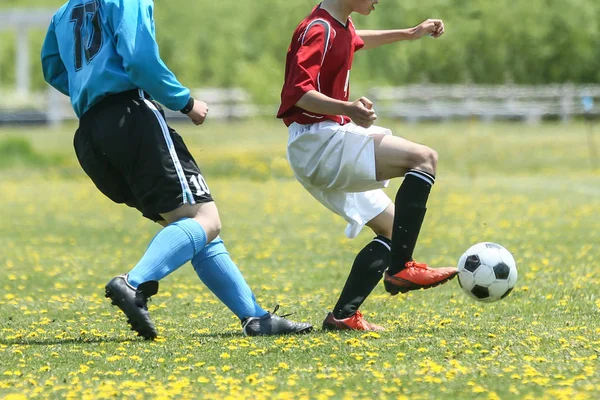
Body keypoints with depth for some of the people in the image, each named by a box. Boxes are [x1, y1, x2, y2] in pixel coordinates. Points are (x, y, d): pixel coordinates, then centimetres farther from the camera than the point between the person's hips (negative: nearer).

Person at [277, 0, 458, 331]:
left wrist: (410, 34, 41)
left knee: (393, 229, 11)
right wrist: (348, 110, -41)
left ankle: (343, 316, 6)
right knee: (424, 158, -21)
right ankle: (400, 268, -21)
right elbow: (298, 91, -26)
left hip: (326, 151, 11)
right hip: (318, 140, -11)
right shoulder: (319, 30, -16)